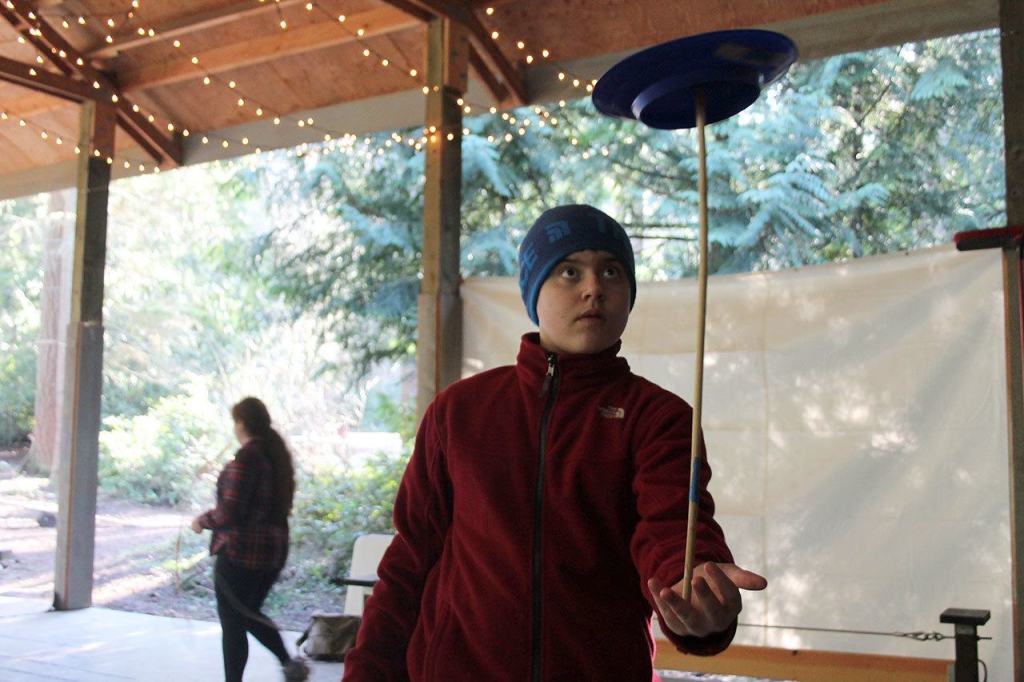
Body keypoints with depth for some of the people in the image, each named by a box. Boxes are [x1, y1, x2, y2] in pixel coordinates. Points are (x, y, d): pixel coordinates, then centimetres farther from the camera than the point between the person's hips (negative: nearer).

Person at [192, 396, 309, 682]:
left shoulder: (246, 458, -18)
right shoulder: (278, 454, 7)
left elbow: (230, 512, -22)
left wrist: (203, 520, -3)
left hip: (240, 552, -8)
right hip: (273, 549, 8)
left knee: (232, 624, 4)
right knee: (250, 613, 23)